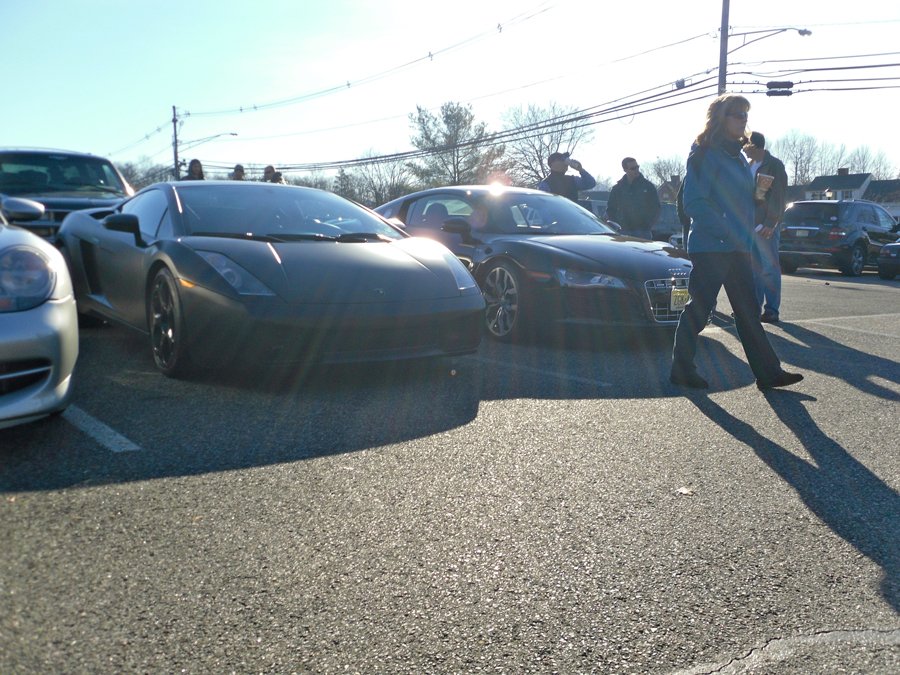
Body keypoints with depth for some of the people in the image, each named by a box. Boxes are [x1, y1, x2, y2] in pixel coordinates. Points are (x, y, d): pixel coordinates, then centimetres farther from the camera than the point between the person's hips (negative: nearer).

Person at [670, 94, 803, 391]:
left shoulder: (739, 157, 18)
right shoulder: (704, 154, -9)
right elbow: (694, 202, -18)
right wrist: (726, 232, -21)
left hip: (737, 248, 9)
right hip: (710, 246, -8)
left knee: (748, 311, 7)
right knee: (698, 309, -2)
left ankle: (768, 371, 10)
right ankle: (682, 369, 9)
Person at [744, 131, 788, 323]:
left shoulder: (774, 165, -5)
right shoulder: (749, 166, 17)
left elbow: (778, 196, -12)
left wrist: (770, 223, -19)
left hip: (765, 226, -7)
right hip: (749, 224, 7)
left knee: (769, 268, -4)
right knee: (753, 268, 9)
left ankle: (771, 309, -1)